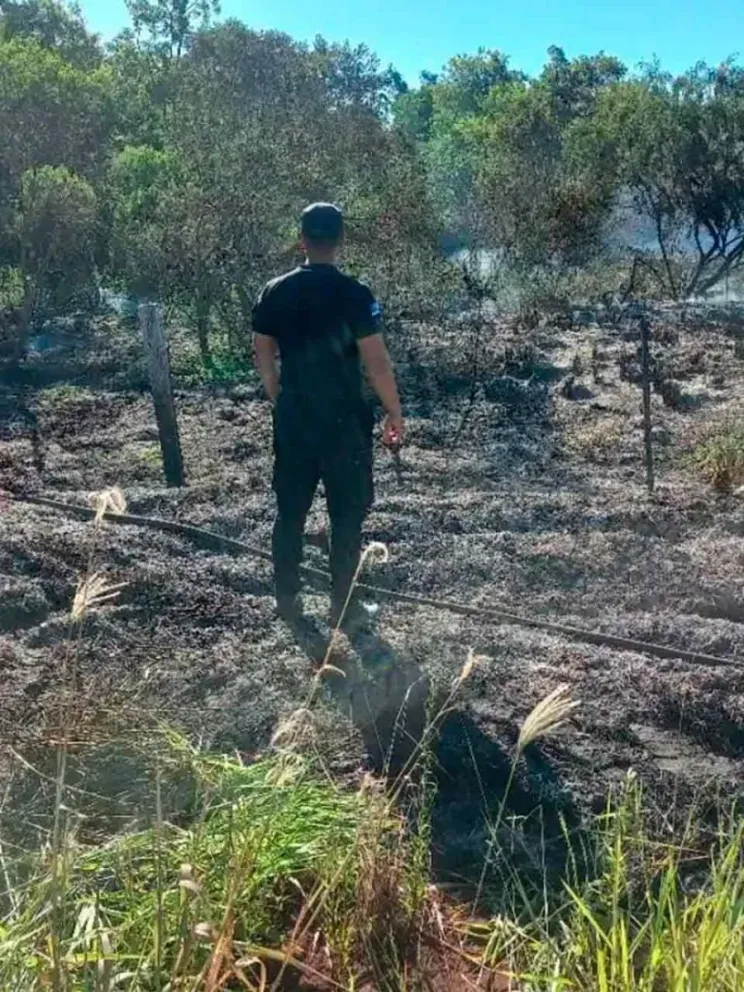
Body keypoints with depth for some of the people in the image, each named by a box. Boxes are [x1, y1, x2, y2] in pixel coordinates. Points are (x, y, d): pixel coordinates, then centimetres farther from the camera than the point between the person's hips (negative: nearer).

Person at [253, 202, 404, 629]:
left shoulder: (275, 292, 2)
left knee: (291, 510, 14)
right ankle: (344, 607, 14)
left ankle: (288, 599, 24)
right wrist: (395, 413, -3)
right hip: (343, 419, -4)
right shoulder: (354, 293, -13)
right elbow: (377, 361, -14)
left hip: (293, 418, 5)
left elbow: (264, 358, 9)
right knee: (347, 515, 7)